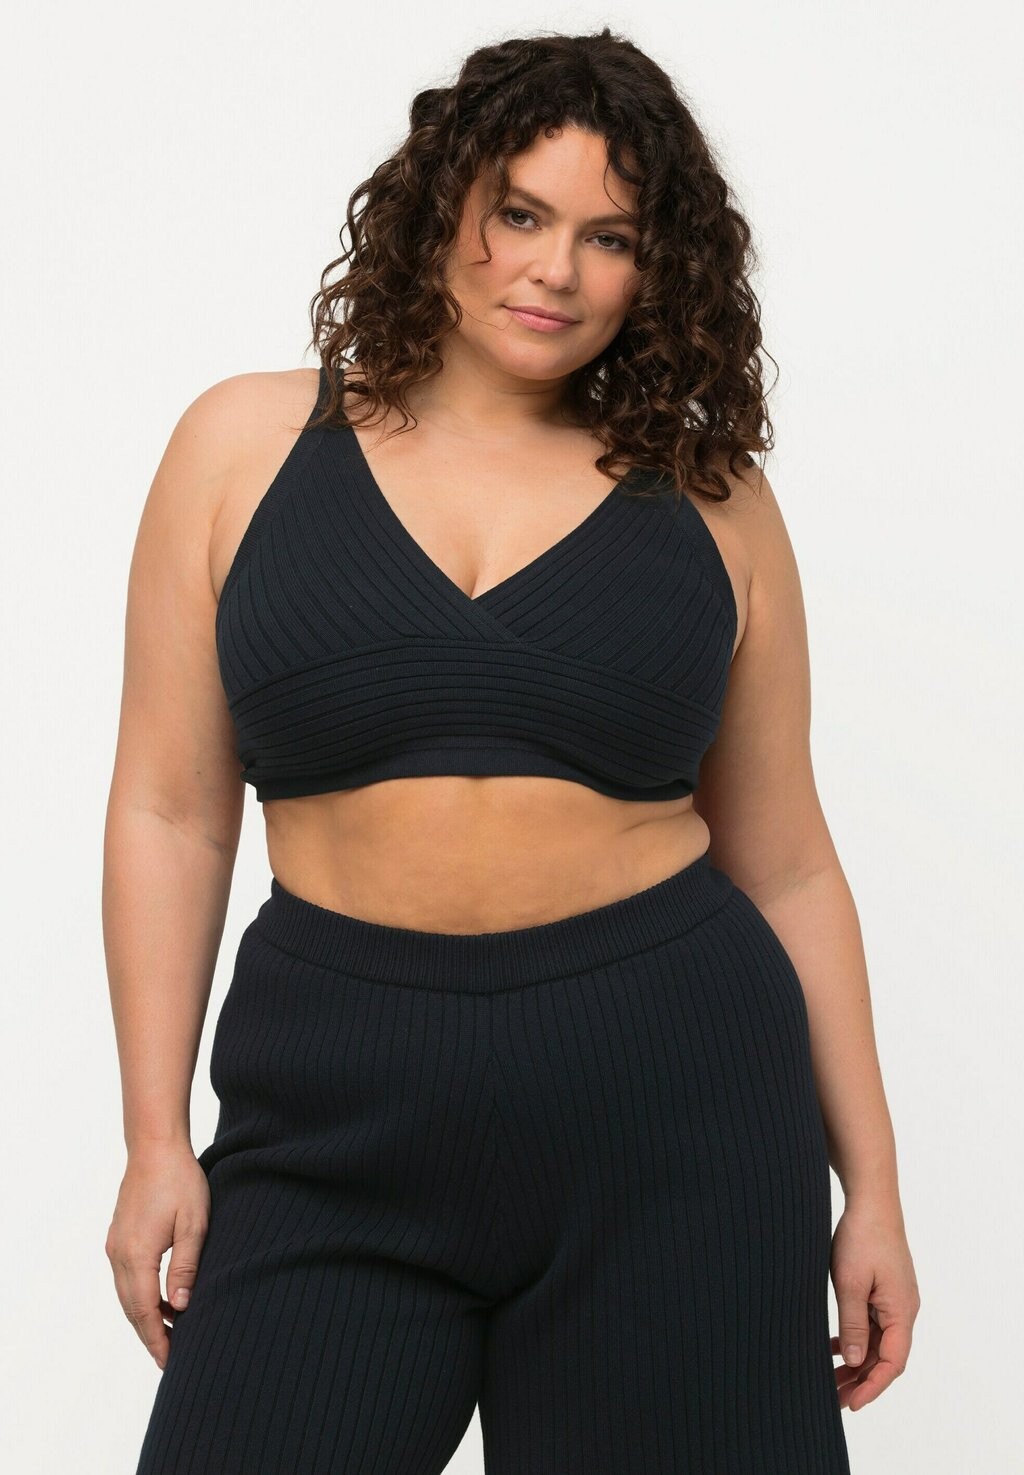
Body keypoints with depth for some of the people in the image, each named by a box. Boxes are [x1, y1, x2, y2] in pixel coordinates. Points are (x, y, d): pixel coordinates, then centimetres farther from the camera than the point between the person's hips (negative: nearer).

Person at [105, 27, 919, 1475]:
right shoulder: (248, 445, 6)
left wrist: (871, 1184, 8)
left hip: (680, 1125, 1)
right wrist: (157, 1137, 0)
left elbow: (785, 865, 9)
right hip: (339, 1137, 0)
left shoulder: (710, 502, 7)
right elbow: (170, 816, 5)